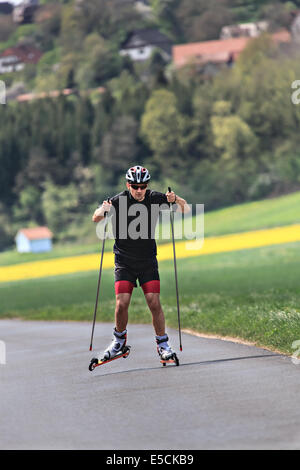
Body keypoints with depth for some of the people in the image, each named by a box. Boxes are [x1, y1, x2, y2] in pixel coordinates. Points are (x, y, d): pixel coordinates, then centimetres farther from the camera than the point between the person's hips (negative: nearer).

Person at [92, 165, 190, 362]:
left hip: (148, 260, 1)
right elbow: (96, 219, -14)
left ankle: (163, 343, 8)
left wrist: (176, 199, -25)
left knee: (154, 303, -8)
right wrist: (102, 210, -36)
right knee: (122, 304, -9)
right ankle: (119, 340, 16)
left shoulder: (154, 198, -6)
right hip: (124, 261, -1)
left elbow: (186, 209, -3)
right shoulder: (118, 201, -10)